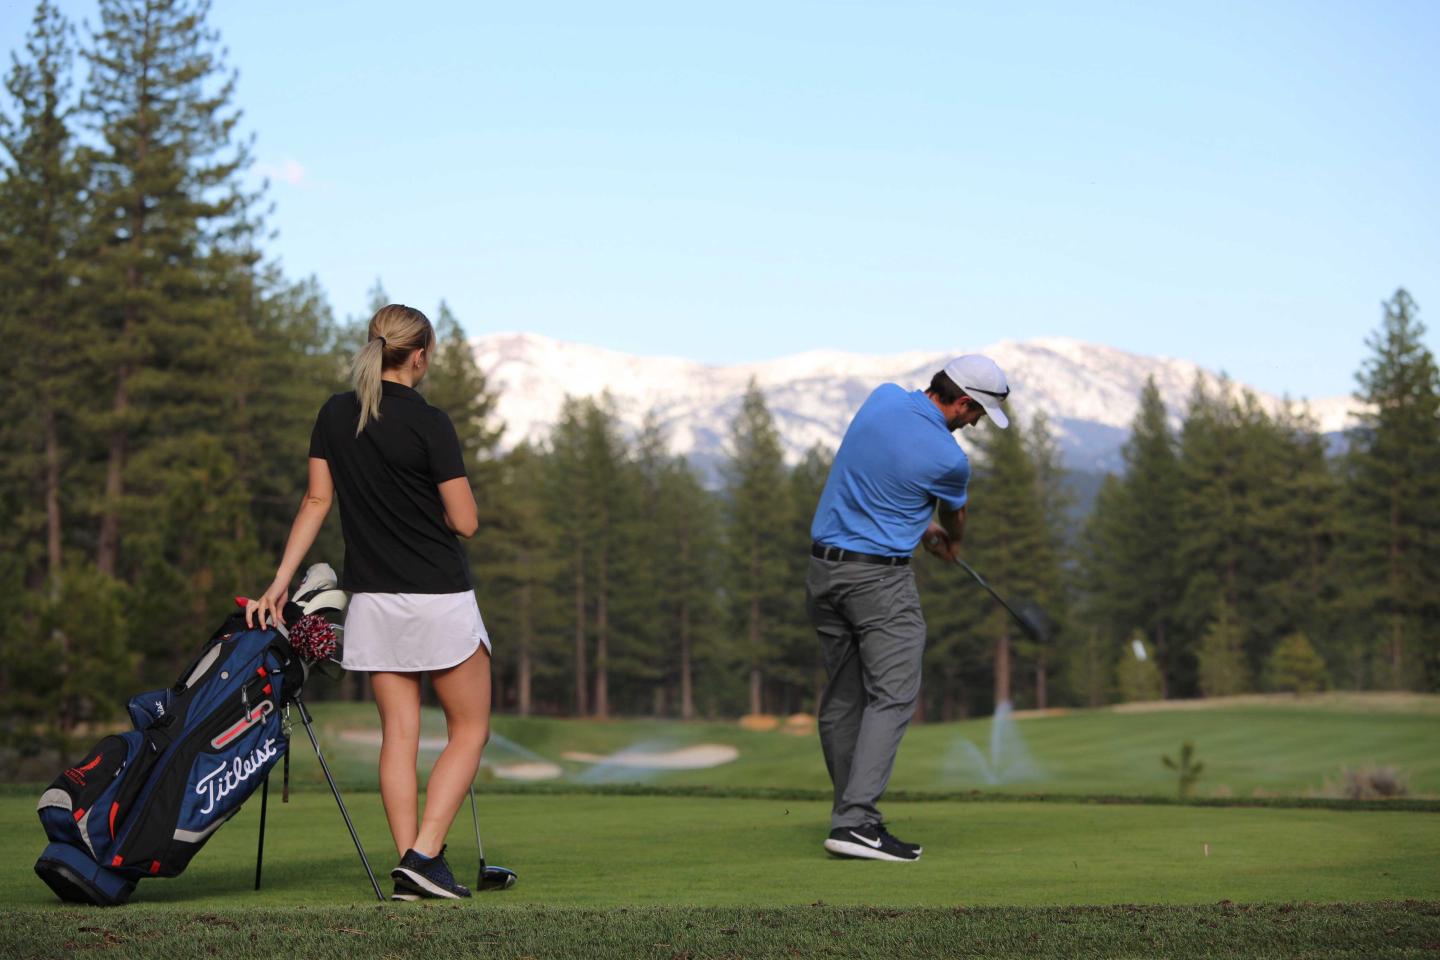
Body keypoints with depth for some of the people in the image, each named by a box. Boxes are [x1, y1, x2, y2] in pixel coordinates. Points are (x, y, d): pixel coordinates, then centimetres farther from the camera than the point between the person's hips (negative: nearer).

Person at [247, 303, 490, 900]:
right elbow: (465, 521, -11)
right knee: (470, 729, 6)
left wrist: (281, 579, 6)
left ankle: (407, 866, 1)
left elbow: (316, 501, 4)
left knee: (399, 733, 8)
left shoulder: (334, 416, 5)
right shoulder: (428, 424, -13)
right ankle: (424, 855, -7)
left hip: (372, 599, 6)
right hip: (439, 598, -5)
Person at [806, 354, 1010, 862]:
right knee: (892, 696, -8)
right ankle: (856, 821, -19)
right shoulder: (948, 458, -14)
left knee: (842, 698, 10)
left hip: (824, 568, 8)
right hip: (879, 578, -8)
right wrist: (949, 542, 34)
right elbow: (954, 518, 11)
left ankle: (852, 815, 15)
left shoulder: (883, 397, 3)